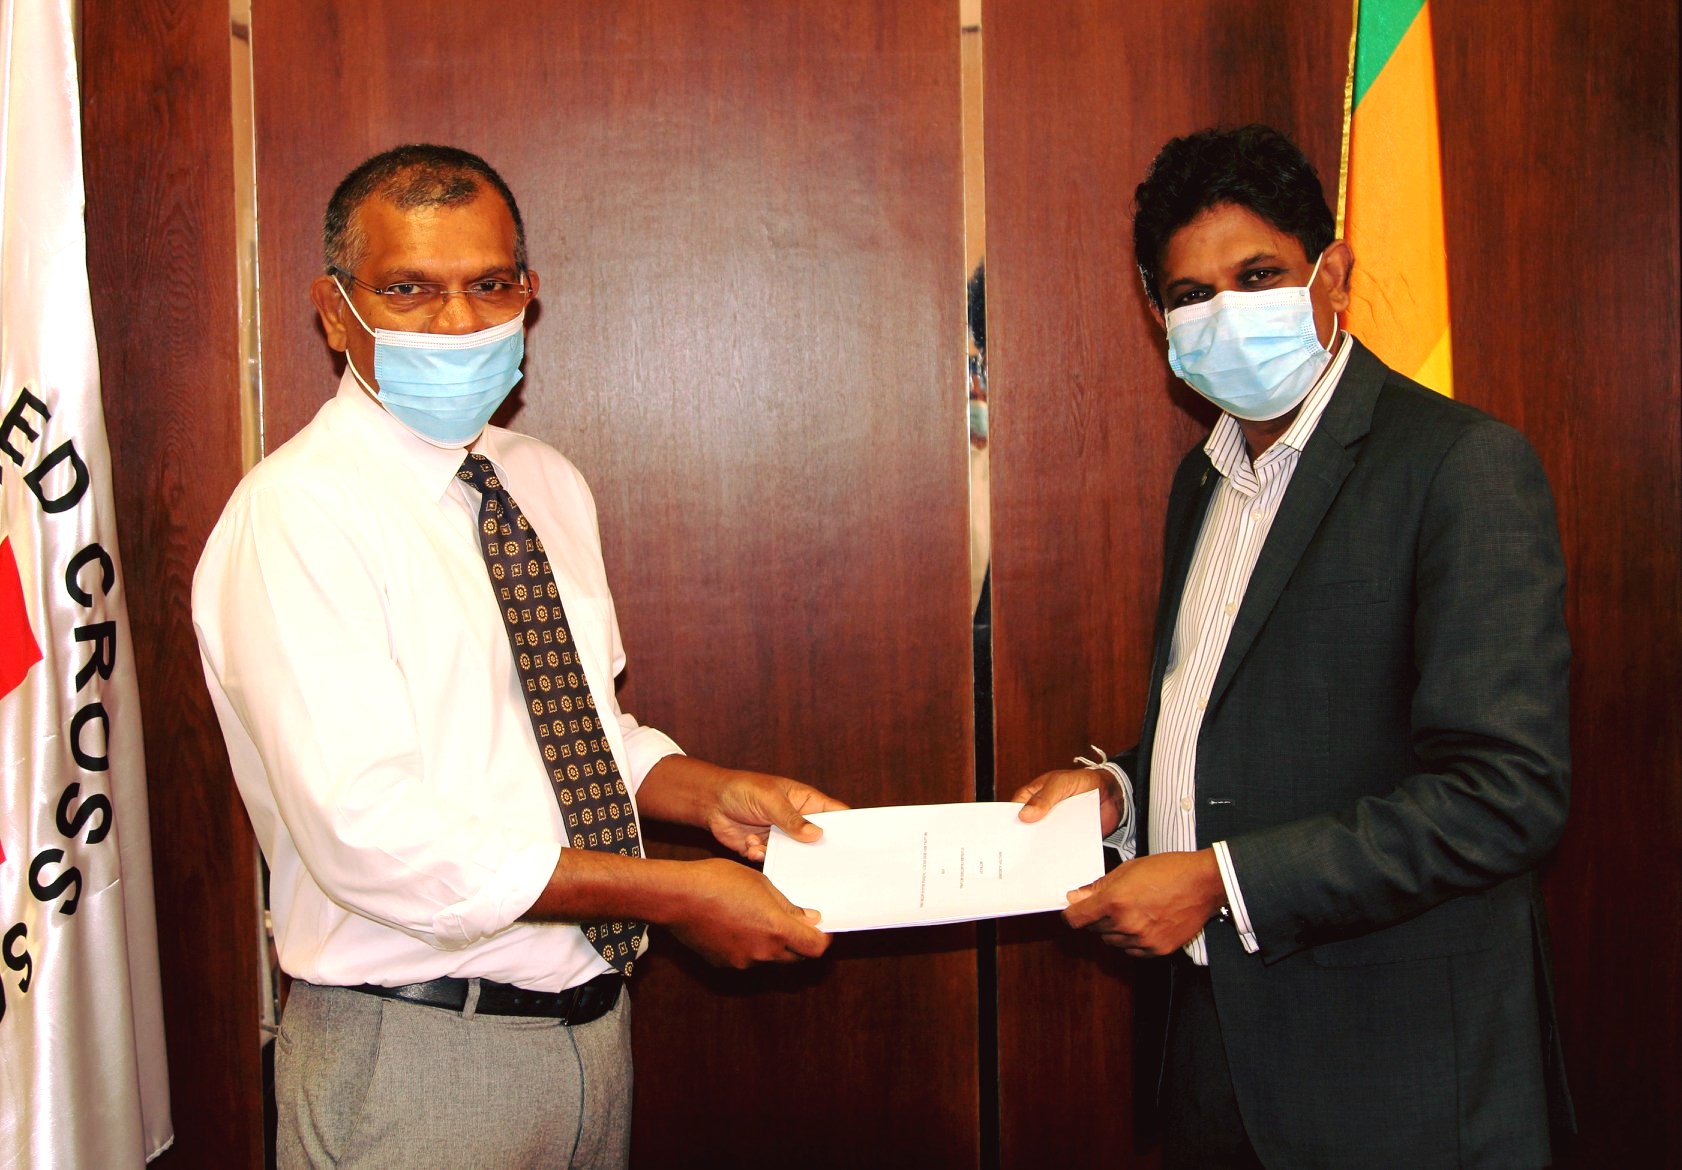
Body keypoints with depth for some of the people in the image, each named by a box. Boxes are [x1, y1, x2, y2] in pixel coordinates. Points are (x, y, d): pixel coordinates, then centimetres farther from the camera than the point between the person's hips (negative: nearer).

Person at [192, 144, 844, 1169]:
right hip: (418, 1057, -7)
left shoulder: (550, 486, 8)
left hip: (593, 1023, 7)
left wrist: (714, 795, -3)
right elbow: (370, 834, -25)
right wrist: (674, 893, -22)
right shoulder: (296, 515, -17)